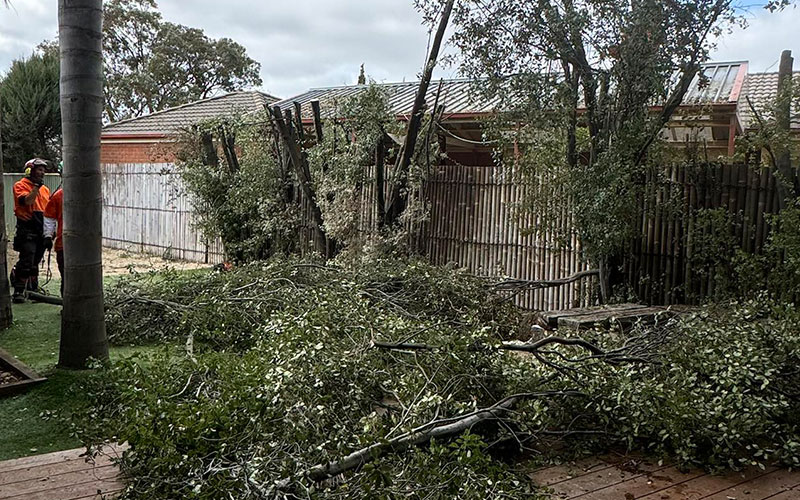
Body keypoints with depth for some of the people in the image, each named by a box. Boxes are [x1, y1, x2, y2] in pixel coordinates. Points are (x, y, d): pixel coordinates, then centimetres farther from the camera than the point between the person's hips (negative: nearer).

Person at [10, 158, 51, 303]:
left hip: (41, 231, 6)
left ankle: (33, 288, 25)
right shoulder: (21, 185, -2)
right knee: (26, 262, -12)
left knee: (35, 262, 15)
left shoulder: (45, 189, 17)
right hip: (27, 230, -6)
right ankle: (18, 291, -6)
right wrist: (36, 187, -23)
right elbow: (26, 201, -20)